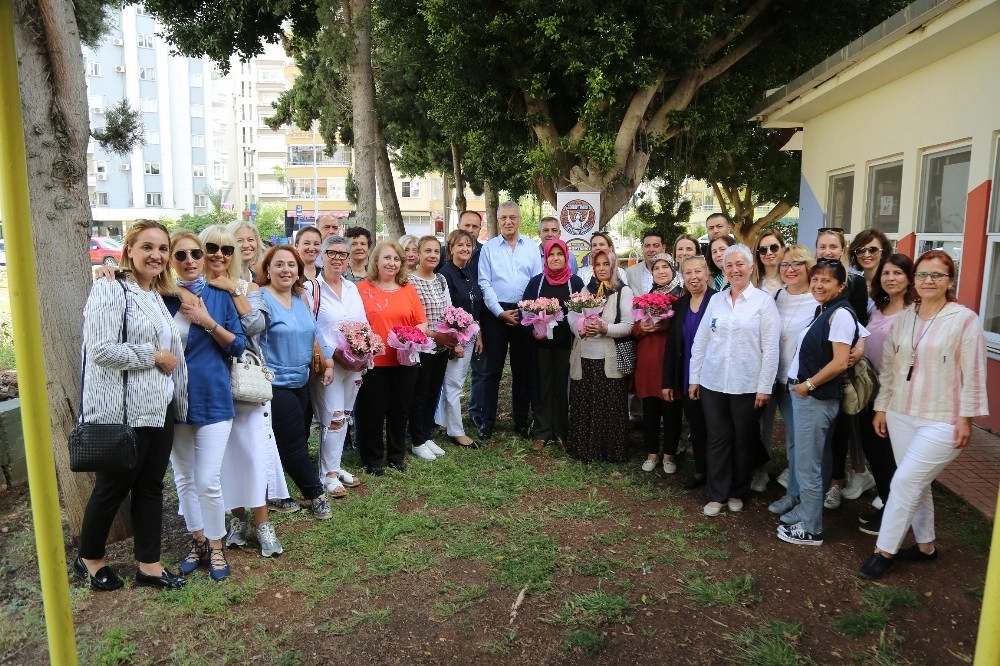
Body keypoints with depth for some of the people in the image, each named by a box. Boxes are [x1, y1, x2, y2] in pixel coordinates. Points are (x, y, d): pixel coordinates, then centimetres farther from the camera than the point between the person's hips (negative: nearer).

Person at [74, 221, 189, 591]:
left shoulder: (158, 296, 14)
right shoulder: (110, 289, -11)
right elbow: (101, 349, -21)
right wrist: (155, 356, -15)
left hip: (159, 407, 8)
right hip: (124, 411, -8)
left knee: (150, 486, 12)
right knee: (113, 488, 7)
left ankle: (148, 565, 22)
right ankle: (89, 558, 30)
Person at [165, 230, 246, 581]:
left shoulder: (220, 297, -1)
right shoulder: (161, 298, 1)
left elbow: (238, 345, -2)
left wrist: (208, 322, -14)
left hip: (212, 398, -2)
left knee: (208, 481, -4)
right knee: (184, 478, 13)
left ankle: (216, 547, 16)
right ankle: (198, 540, 31)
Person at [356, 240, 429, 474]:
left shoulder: (408, 289, 8)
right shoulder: (362, 288, -3)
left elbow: (421, 321, 9)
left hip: (405, 361, 4)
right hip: (374, 361, -3)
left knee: (400, 410, 14)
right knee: (372, 412, 6)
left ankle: (396, 456, 29)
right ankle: (373, 460, 21)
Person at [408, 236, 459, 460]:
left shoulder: (442, 280, 9)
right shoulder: (410, 281, -12)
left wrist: (453, 335, -5)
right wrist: (435, 335, -20)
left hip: (442, 347, 7)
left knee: (434, 393, 15)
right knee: (419, 395, 5)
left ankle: (427, 436, 28)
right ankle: (417, 441, 17)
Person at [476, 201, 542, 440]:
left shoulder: (532, 247, 6)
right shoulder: (488, 248, 3)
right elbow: (484, 283, -3)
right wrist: (501, 312, -9)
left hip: (525, 313, 2)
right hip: (495, 313, -1)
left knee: (523, 368, 9)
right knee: (493, 368, 3)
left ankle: (522, 420, 20)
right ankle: (487, 420, 11)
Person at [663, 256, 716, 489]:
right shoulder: (680, 305, 6)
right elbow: (671, 346, 8)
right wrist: (667, 382, 6)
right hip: (686, 379, 5)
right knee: (695, 426, 16)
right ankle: (700, 470, 31)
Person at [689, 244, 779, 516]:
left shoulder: (764, 301, -3)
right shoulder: (715, 301, 8)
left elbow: (770, 348, -6)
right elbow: (700, 341, 9)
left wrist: (765, 386, -9)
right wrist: (694, 378, 6)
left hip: (747, 385, -3)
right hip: (713, 382, 3)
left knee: (743, 440, 10)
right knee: (718, 439, 8)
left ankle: (737, 492, 27)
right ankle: (717, 495, 18)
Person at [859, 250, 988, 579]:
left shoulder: (965, 319, -10)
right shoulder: (902, 318, 6)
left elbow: (973, 374, -9)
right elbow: (888, 367, 9)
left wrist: (966, 418, -10)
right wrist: (881, 407, 9)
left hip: (942, 421, -6)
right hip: (901, 416, 6)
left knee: (904, 482, -6)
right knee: (915, 484, 15)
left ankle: (884, 551, 9)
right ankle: (925, 546, 32)